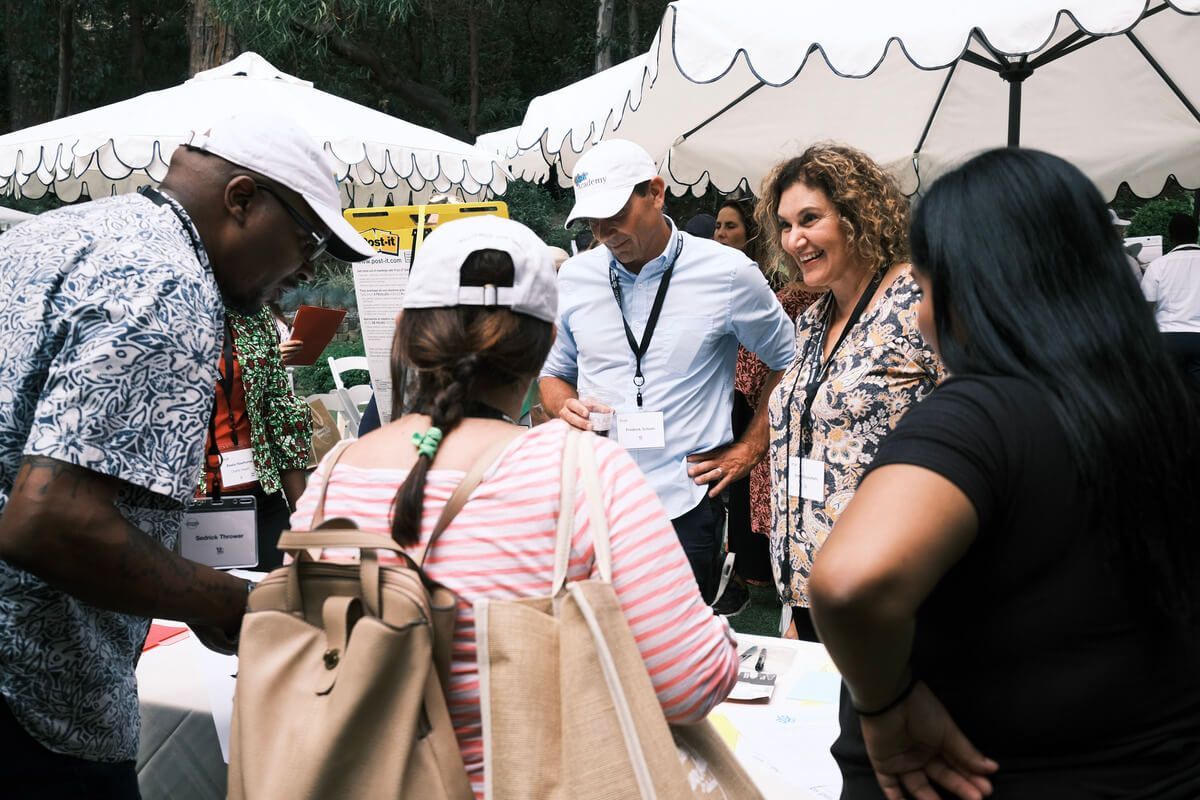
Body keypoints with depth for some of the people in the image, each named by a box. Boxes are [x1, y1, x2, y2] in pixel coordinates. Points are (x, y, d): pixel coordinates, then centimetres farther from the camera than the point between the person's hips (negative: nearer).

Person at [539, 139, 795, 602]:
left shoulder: (728, 273, -5)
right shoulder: (574, 277, 6)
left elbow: (790, 363, 7)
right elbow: (554, 372, 18)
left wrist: (750, 449, 3)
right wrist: (565, 408, -3)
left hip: (683, 509, -3)